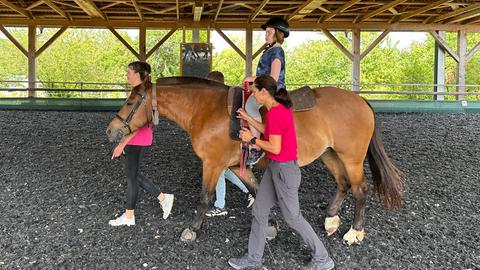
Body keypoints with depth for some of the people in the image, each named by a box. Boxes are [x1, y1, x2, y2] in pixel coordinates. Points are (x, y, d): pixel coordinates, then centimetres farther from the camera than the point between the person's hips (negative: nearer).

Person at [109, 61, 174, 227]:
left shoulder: (142, 93, -19)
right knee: (134, 175, 17)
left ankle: (129, 216, 19)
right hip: (133, 140, 10)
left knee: (132, 177, 3)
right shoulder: (137, 91, 11)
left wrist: (122, 144, -21)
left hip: (137, 140, -10)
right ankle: (163, 198, 24)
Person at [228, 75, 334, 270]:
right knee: (259, 211, 15)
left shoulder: (274, 113, -25)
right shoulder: (280, 107, 5)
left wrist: (251, 139, -12)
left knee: (292, 218, 6)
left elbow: (275, 148, -23)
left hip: (283, 170, -10)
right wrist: (248, 118, 16)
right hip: (275, 167, 10)